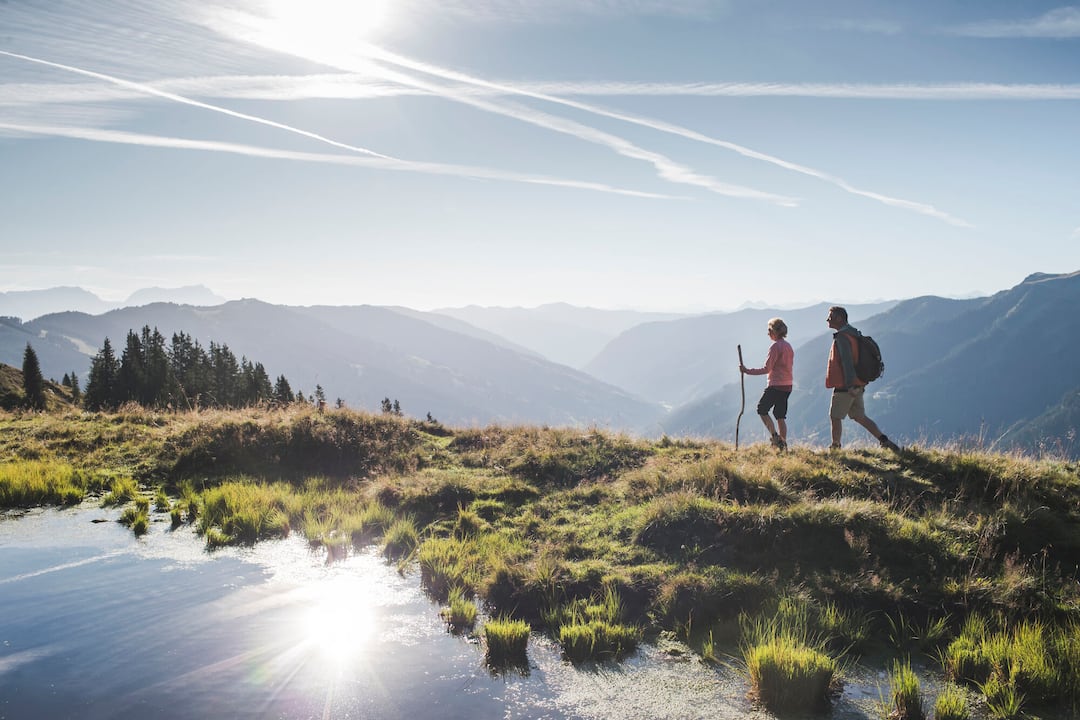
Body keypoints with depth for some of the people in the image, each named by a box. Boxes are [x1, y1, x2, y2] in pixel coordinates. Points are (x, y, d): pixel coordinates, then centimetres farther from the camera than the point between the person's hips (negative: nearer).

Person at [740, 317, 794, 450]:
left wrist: (747, 371, -12)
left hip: (776, 385, -8)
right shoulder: (788, 346, 13)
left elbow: (767, 369, -17)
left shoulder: (775, 346, -14)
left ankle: (775, 437, -2)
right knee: (780, 416, 11)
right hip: (787, 386, 8)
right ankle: (783, 444, 9)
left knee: (762, 409, 6)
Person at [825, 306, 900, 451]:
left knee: (835, 417, 3)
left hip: (845, 388, -10)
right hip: (857, 385, 10)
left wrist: (850, 386, -28)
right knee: (860, 417, 13)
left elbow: (847, 362, -24)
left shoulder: (842, 337, -17)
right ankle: (884, 440, 8)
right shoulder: (853, 334, 15)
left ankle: (835, 448, 11)